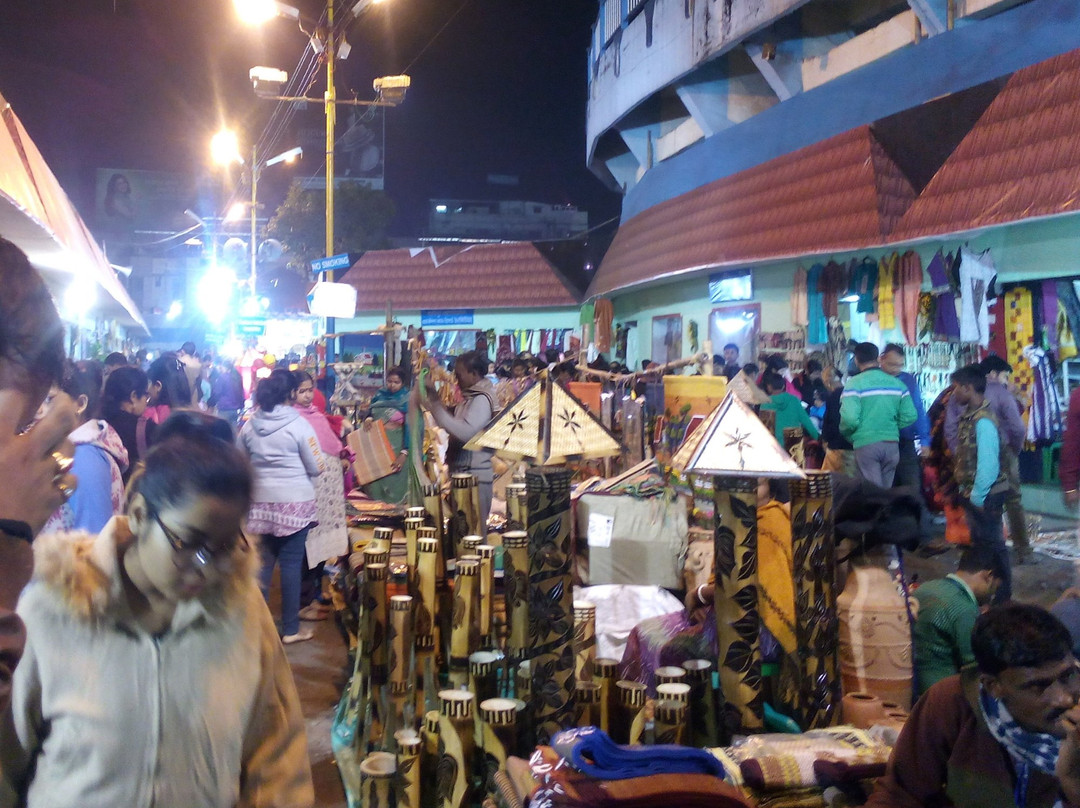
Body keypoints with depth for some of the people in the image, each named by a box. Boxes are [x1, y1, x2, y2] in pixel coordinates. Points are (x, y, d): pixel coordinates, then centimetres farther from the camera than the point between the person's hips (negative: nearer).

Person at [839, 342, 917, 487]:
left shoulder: (854, 384, -8)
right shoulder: (897, 383, 5)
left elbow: (849, 418, -18)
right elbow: (910, 416, 2)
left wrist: (846, 434, 3)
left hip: (866, 444, -4)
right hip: (892, 443, 4)